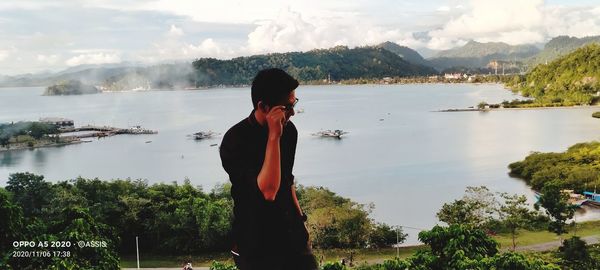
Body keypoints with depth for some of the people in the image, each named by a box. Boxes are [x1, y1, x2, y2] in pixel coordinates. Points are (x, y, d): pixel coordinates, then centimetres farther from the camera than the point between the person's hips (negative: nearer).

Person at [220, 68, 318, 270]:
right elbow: (268, 191, -31)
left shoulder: (289, 130, 0)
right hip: (255, 245, -5)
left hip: (292, 236, 6)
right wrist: (273, 136, -31)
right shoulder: (235, 140, -20)